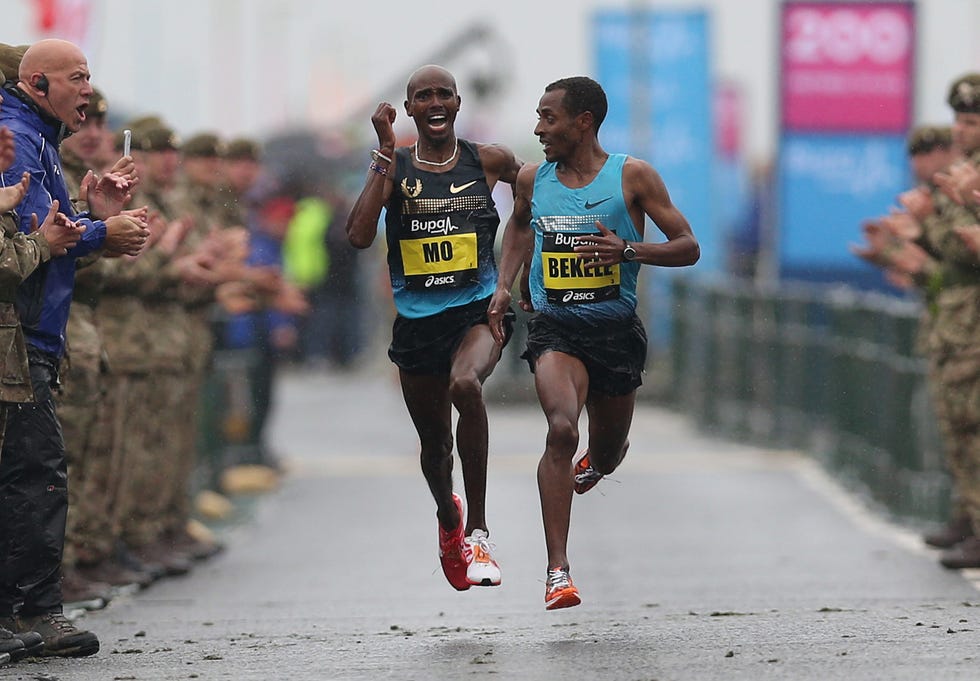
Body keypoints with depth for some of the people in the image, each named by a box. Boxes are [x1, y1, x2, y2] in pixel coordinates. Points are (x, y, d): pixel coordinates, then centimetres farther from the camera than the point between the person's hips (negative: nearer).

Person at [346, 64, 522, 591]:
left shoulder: (488, 161, 1)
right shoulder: (393, 167, 0)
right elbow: (358, 236, -15)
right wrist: (384, 156, -16)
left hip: (479, 310, -2)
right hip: (417, 322, 2)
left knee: (465, 384, -35)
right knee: (434, 442, 16)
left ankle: (477, 530, -29)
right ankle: (447, 518, 51)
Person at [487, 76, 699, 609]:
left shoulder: (631, 176, -5)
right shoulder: (532, 178, 6)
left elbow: (688, 248, -5)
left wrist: (628, 250, -21)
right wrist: (504, 284, 14)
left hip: (616, 329, 0)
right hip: (554, 328, 0)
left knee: (606, 456, 15)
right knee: (561, 430, -26)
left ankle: (592, 463, 58)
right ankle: (558, 571, -28)